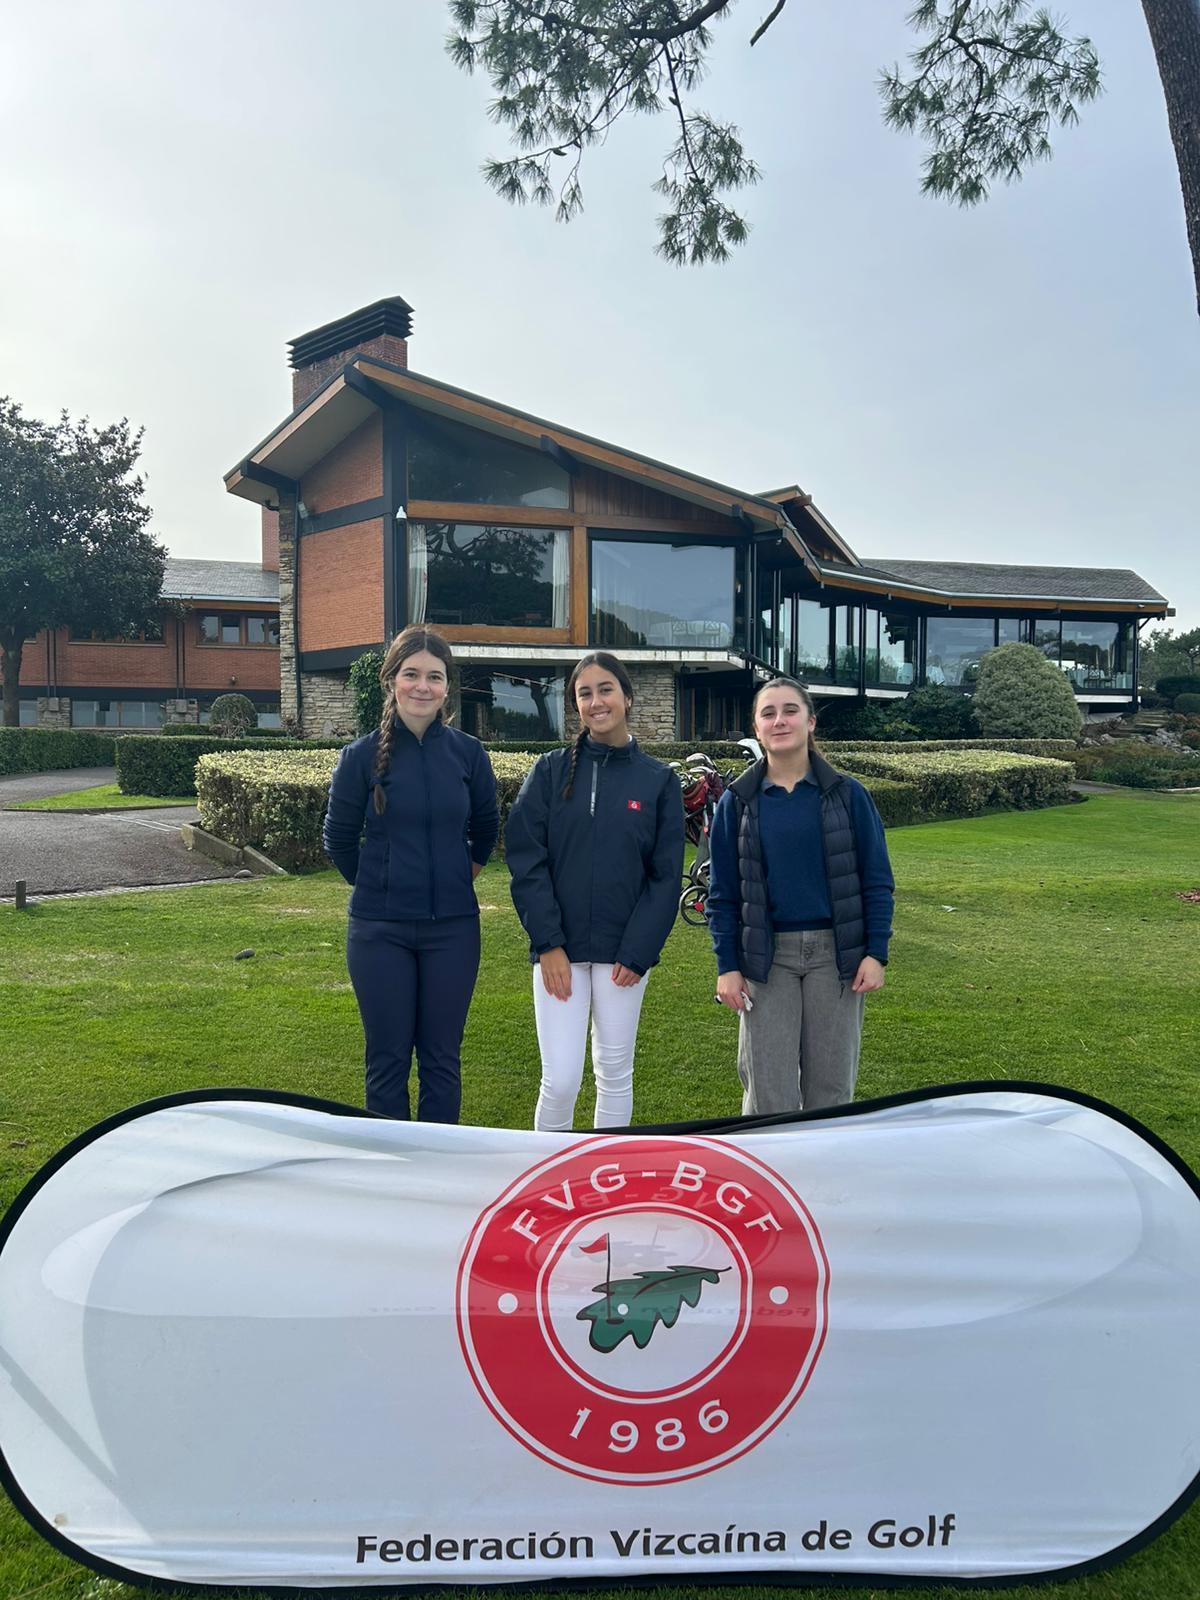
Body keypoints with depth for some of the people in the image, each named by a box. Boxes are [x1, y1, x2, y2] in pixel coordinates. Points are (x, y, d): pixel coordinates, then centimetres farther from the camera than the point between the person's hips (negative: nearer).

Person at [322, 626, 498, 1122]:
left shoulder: (468, 752, 0)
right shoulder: (362, 755, -5)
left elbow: (485, 828, 14)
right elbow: (339, 839, 6)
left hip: (452, 927, 1)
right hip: (380, 931, -1)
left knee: (442, 1059, 10)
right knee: (388, 1061, 8)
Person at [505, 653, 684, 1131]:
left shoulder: (658, 780, 2)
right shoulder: (551, 770, 1)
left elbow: (665, 876, 0)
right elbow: (526, 858, -4)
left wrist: (637, 953, -7)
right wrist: (548, 943, -11)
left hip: (624, 952, 1)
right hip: (559, 948, -1)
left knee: (615, 1073, 11)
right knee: (560, 1079, -4)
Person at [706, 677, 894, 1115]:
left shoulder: (847, 794, 0)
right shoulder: (737, 801, 2)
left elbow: (877, 879, 3)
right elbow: (723, 893, 4)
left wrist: (876, 953, -4)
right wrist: (727, 966, -2)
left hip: (835, 952, 0)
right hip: (766, 957, 0)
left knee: (831, 1083, 8)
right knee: (768, 1090, 3)